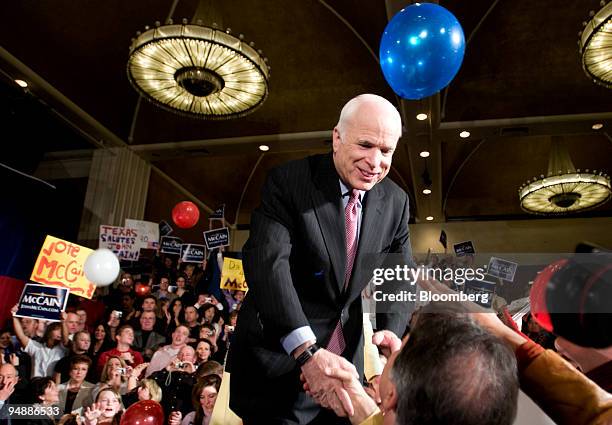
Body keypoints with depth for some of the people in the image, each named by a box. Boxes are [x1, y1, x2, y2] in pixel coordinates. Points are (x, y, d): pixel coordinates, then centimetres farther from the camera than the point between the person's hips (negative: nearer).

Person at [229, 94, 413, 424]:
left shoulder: (395, 202, -2)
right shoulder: (288, 182, -17)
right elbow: (266, 262, -28)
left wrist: (391, 337, -17)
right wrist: (308, 351, -38)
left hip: (346, 356, 5)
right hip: (279, 354, -4)